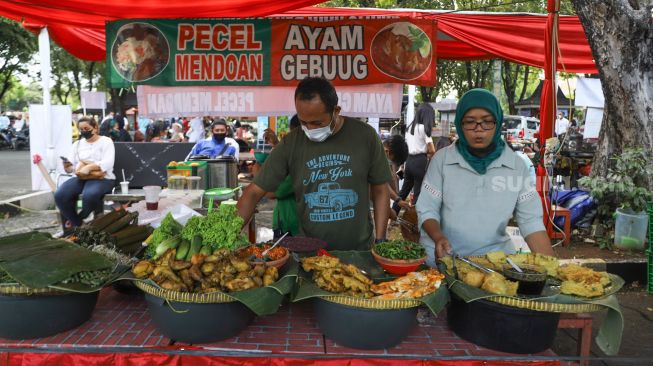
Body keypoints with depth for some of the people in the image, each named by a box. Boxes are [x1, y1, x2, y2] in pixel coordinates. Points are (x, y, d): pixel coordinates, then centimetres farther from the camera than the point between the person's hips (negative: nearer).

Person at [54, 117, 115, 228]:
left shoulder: (106, 141, 5)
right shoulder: (77, 144, 21)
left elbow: (108, 163, -12)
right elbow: (72, 165, 11)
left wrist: (89, 167, -26)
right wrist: (68, 166, -14)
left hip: (102, 178, -5)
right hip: (80, 178, 5)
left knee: (89, 195, -38)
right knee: (59, 195, -25)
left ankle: (81, 219, -6)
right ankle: (76, 224, -7)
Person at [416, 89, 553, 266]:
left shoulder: (516, 165, -1)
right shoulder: (442, 159, -3)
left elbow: (531, 221, 0)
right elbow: (427, 209, -2)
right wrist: (438, 237, -21)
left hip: (494, 257, 2)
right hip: (442, 256, -1)